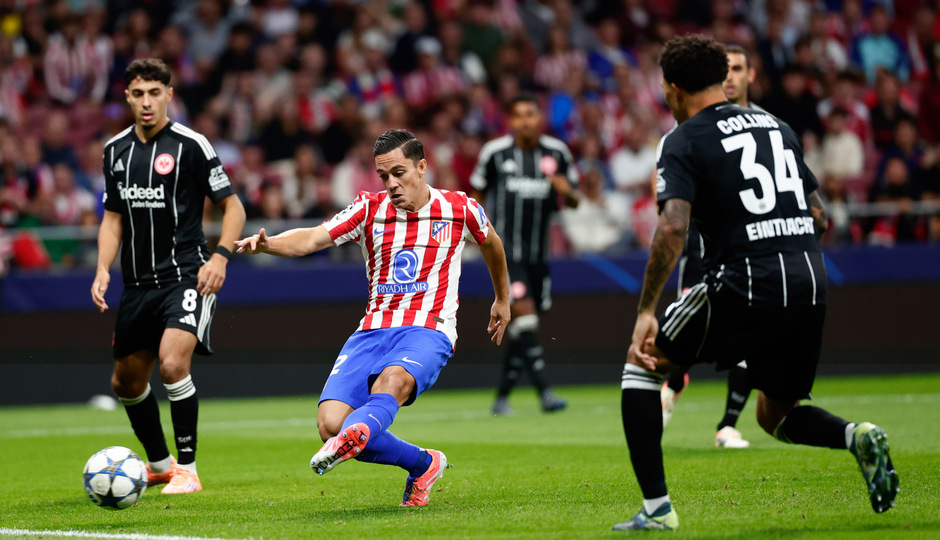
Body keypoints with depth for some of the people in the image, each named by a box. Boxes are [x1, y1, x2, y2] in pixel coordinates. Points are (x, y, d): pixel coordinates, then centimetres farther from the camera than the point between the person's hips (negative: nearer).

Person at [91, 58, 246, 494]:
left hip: (185, 275, -6)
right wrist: (103, 270, 4)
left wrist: (220, 257, -16)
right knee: (126, 381, 13)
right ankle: (159, 463, 35)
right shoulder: (116, 150, 9)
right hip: (139, 283, 7)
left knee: (172, 363, -25)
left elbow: (232, 206, -3)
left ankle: (187, 468, -12)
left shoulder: (190, 145, -7)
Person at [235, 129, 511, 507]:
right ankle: (422, 464, 3)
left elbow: (491, 244, 28)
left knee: (392, 380, -38)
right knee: (329, 422, -17)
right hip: (374, 330, 3)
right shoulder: (370, 209, 7)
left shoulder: (460, 209, 6)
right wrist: (267, 244, -26)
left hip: (428, 330, -3)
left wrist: (502, 299, 40)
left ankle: (356, 435, -70)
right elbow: (312, 238, -6)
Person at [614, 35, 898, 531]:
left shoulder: (684, 141, -1)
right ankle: (855, 436, -6)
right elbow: (819, 215, 20)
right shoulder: (776, 126, 18)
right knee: (774, 415, 25)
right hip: (810, 285, 6)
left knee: (641, 362, 14)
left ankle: (656, 508, 6)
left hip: (744, 286, -6)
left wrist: (645, 313, -14)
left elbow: (672, 228, -15)